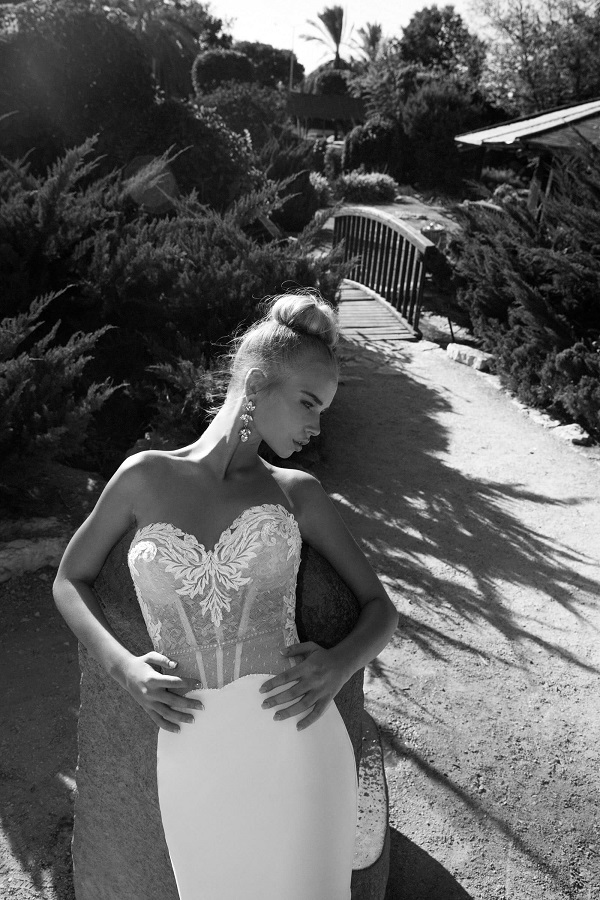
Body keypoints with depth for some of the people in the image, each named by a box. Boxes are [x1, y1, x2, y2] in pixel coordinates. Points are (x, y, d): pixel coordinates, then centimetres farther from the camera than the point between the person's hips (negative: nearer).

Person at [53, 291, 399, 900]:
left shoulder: (296, 492, 5)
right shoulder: (145, 476, 4)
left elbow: (381, 608, 11)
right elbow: (70, 582, 15)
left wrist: (342, 662, -11)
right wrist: (123, 667, -3)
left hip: (294, 741, 0)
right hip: (193, 763, 0)